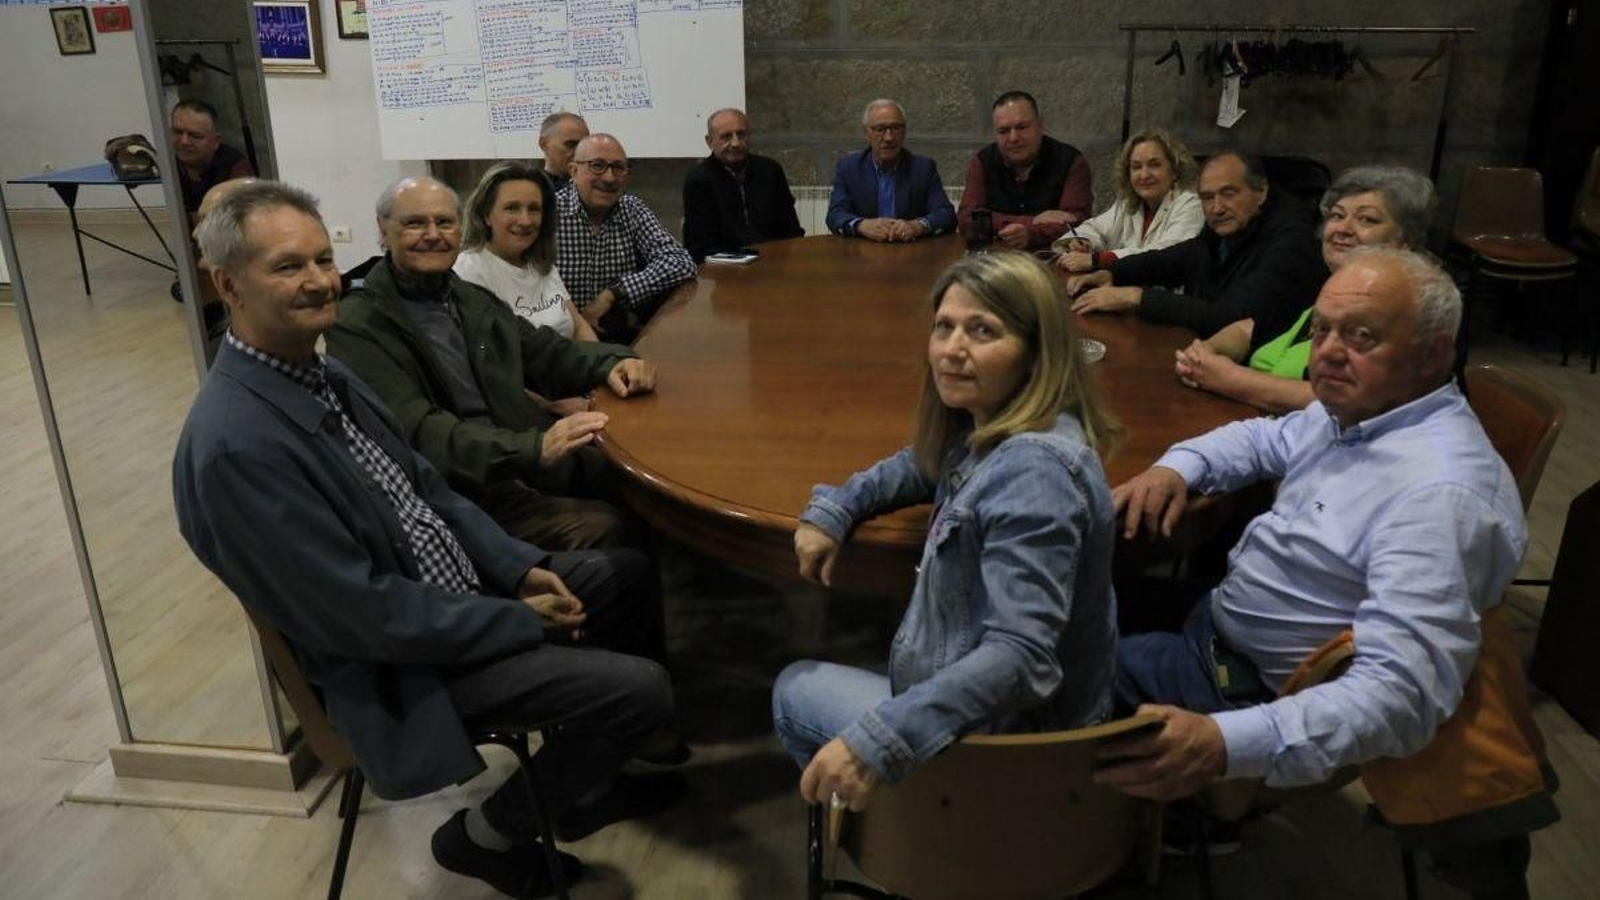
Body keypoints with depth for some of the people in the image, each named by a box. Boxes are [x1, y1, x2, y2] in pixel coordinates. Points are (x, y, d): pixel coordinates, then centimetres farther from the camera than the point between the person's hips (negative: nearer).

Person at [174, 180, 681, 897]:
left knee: (630, 572, 15)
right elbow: (362, 613, -26)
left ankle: (583, 779, 32)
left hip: (460, 585, 10)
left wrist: (521, 567, -2)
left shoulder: (320, 372, 2)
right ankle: (491, 835, 11)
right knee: (642, 690, -15)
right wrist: (520, 620, -18)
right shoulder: (235, 443, -28)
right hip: (402, 661, -9)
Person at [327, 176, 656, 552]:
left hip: (529, 459, 7)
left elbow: (545, 353, 17)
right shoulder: (357, 329, -7)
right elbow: (418, 433, -19)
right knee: (600, 527, -25)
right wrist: (534, 448, -31)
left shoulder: (474, 300, 18)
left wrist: (613, 363, -6)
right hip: (458, 489, -7)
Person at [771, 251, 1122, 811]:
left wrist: (881, 740, -47)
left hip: (1003, 747, -9)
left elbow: (1019, 656, -38)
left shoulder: (1033, 469, -32)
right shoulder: (991, 429, -3)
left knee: (794, 692, 13)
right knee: (807, 683, 29)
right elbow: (928, 464, 20)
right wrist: (834, 509, 5)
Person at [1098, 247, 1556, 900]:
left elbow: (1400, 692, -37)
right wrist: (1177, 467, -2)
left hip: (1254, 689, -9)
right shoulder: (1358, 407, 0)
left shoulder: (1438, 491, -30)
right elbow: (1266, 439, 20)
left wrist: (1225, 745, -50)